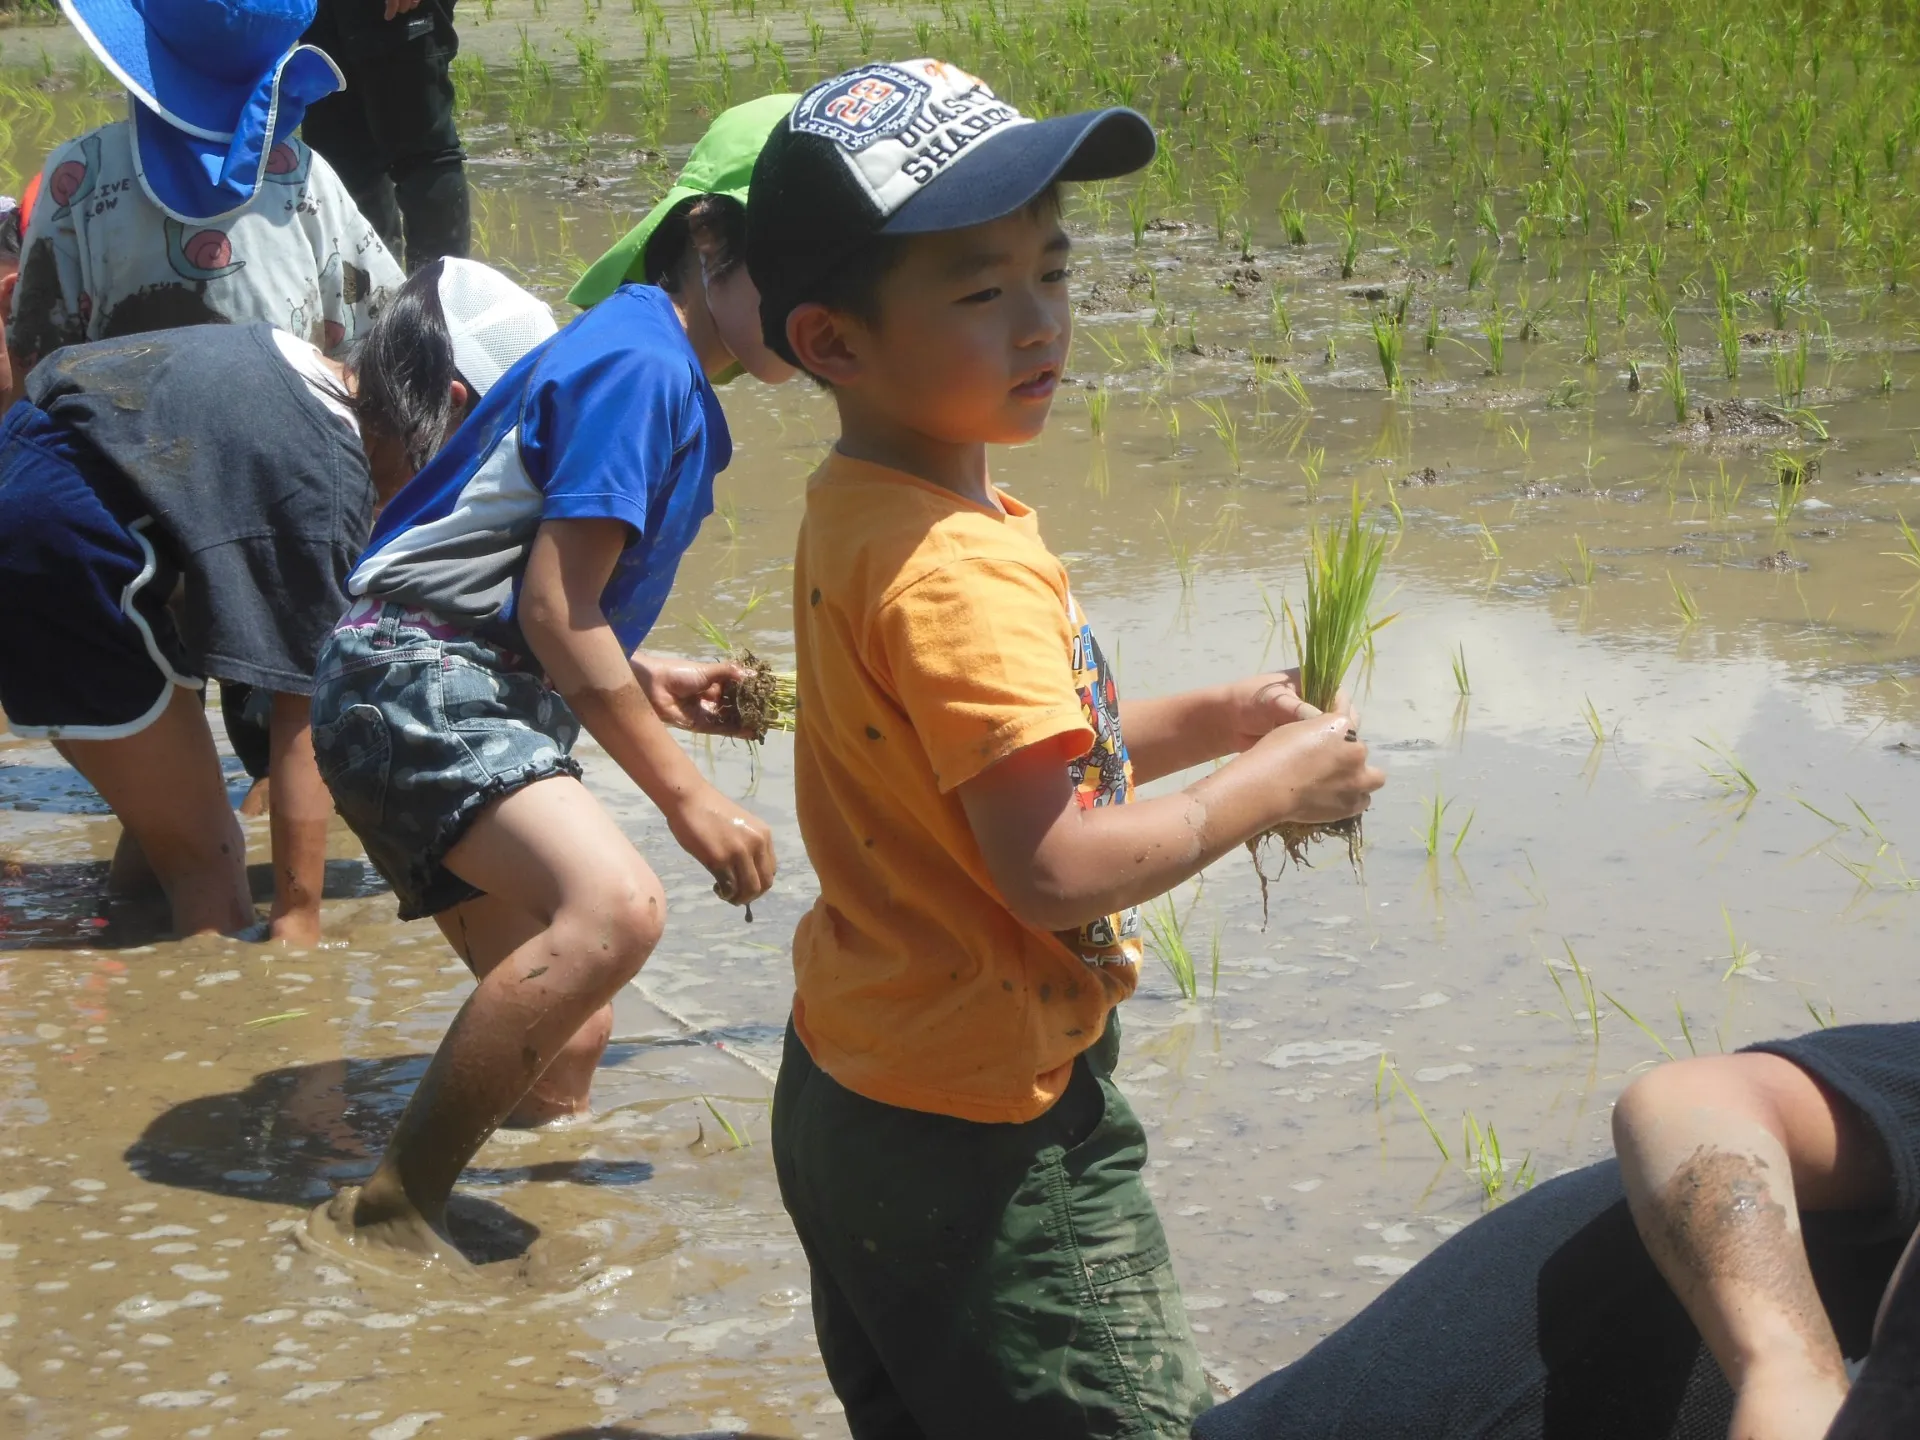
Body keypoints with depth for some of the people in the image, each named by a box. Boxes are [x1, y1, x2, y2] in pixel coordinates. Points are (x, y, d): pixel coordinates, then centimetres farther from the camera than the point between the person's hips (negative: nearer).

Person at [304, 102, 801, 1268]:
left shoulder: (669, 381, 19)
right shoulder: (641, 366, -13)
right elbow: (555, 610, -18)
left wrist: (645, 679, 17)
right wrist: (686, 796, -14)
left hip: (483, 703, 11)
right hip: (416, 683, -11)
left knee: (563, 1060, 12)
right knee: (616, 905, -35)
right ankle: (391, 1218, -28)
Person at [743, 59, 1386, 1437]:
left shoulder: (856, 513, 6)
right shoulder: (961, 572, -26)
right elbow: (1055, 869, -30)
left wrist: (1192, 725, 6)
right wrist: (1268, 789, -17)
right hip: (985, 1145, -10)